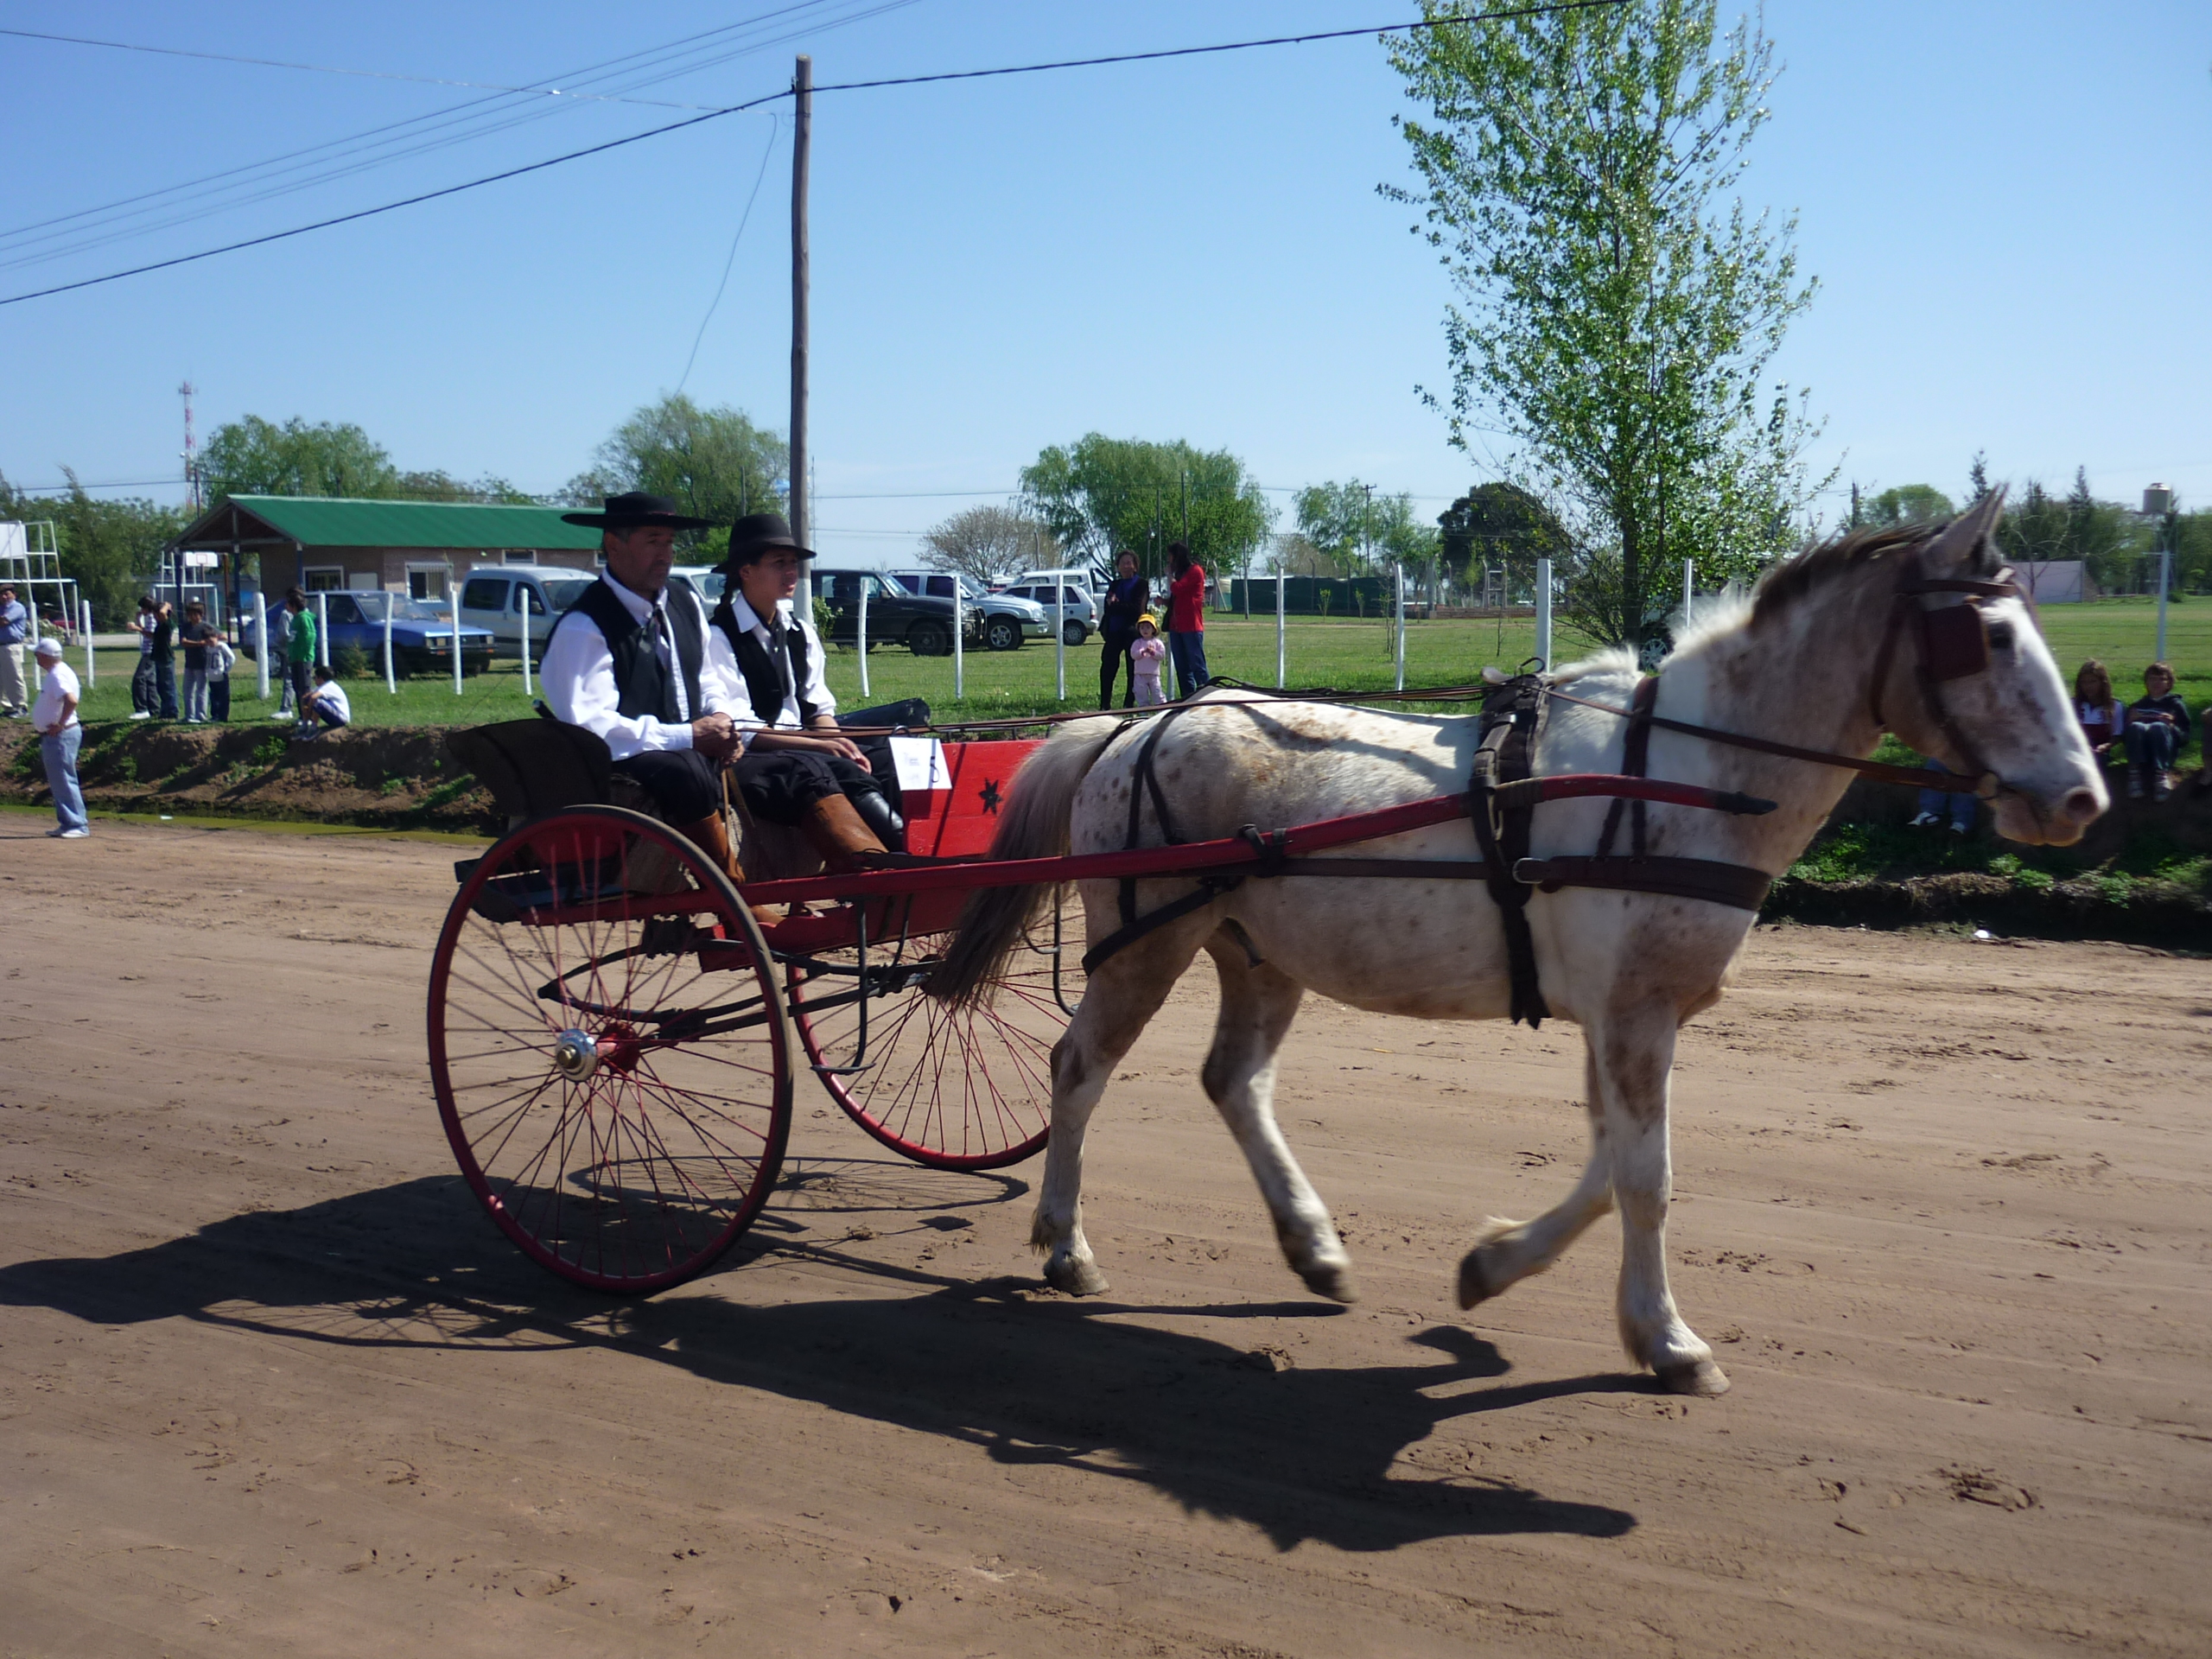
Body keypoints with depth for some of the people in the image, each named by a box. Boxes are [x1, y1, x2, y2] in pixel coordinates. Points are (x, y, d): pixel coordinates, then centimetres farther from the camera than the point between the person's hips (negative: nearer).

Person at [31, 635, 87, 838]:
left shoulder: (57, 676, -18)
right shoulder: (55, 673, 14)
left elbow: (71, 700, -33)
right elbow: (67, 700, 25)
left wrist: (60, 725, -25)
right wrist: (59, 725, 14)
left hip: (60, 735, -11)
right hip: (54, 736, 11)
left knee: (64, 780, -9)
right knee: (58, 781, 14)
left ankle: (78, 825, -8)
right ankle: (68, 823, 19)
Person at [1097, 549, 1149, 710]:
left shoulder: (1141, 584, 0)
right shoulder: (1114, 585, 18)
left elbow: (1137, 608, -12)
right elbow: (1108, 608, 12)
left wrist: (1115, 605, -12)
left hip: (1132, 632, -5)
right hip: (1113, 633, 5)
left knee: (1133, 671, 0)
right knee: (1107, 669, 0)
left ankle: (1129, 704, 6)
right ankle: (1104, 705, 7)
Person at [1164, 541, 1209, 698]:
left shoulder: (1195, 571, -6)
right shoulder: (1180, 573, 23)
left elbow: (1176, 589, -18)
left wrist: (1170, 574, -1)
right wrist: (1164, 601, 9)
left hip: (1191, 627, -9)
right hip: (1176, 626, 9)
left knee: (1197, 665, -11)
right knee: (1182, 668, 7)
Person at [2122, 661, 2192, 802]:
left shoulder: (2176, 705, 18)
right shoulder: (2136, 706, 23)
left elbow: (2185, 738, 9)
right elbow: (2124, 738, 16)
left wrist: (2171, 727, -11)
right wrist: (2131, 722, -3)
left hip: (2165, 755, -1)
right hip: (2140, 754, 1)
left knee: (2158, 727, -33)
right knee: (2136, 727, -31)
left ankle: (2161, 774, -46)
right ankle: (2135, 774, -45)